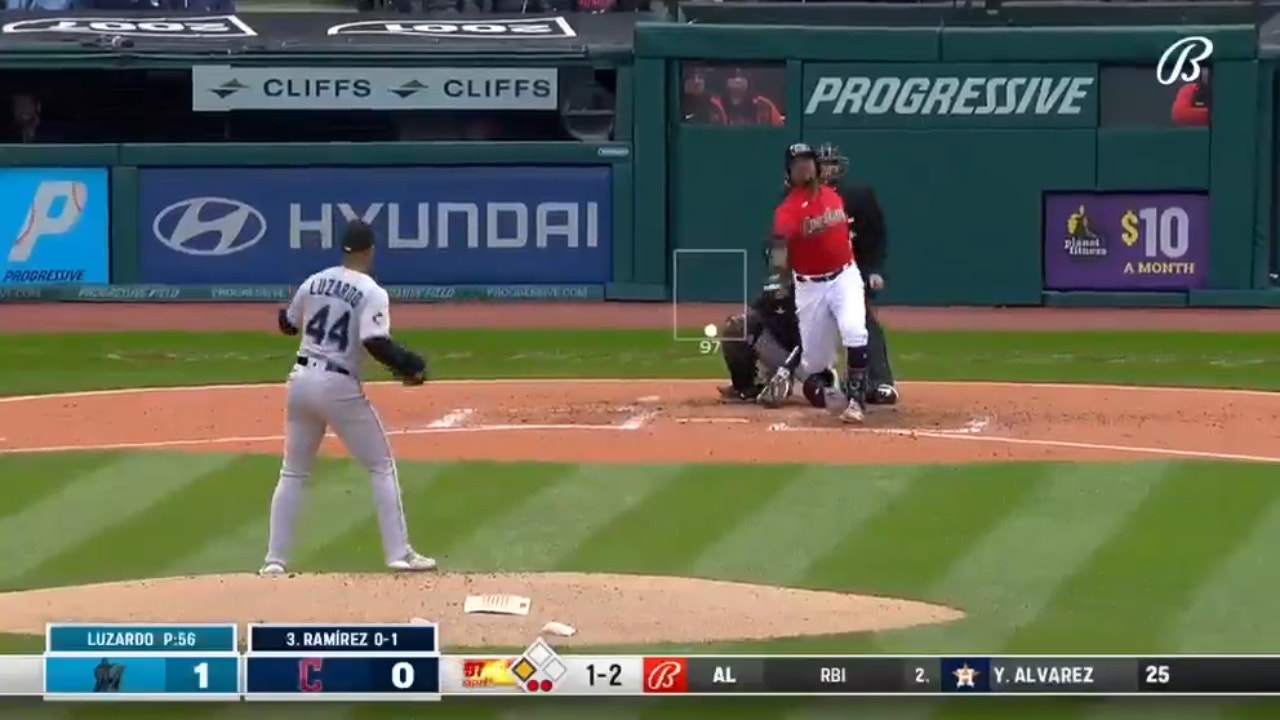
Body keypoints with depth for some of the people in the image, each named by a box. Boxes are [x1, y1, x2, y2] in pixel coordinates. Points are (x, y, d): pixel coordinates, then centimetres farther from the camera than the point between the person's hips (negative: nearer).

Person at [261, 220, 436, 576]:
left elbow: (287, 324, 21)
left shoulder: (314, 283, 7)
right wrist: (410, 365, -10)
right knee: (382, 467, 7)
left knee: (293, 474, 14)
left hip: (301, 380, 5)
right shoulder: (371, 293, -9)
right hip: (339, 387, -5)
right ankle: (398, 553, 1)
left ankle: (275, 560, 9)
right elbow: (376, 343, -22)